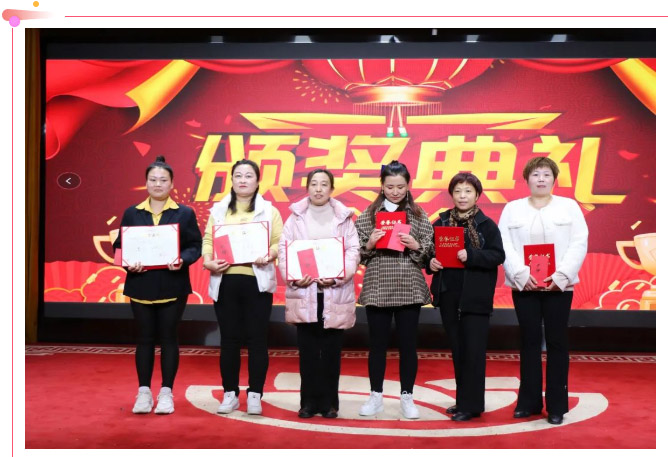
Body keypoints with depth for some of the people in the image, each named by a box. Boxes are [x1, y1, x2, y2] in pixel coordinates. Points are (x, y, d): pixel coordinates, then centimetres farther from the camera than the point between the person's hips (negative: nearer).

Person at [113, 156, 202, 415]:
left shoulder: (185, 213, 3)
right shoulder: (132, 213, 8)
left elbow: (195, 246, -1)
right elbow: (119, 246, 6)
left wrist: (182, 260, -20)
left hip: (173, 286, -1)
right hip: (141, 285, 2)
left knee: (168, 338, 4)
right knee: (145, 338, 6)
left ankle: (166, 393, 12)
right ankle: (144, 392, 15)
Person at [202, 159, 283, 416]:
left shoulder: (269, 211, 8)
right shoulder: (218, 210, 12)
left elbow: (279, 242, 0)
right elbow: (208, 240, 6)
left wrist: (269, 256, -19)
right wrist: (208, 261, -13)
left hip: (257, 281, -1)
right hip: (225, 281, 2)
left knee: (257, 339, 2)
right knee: (229, 339, 6)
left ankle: (255, 395, 11)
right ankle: (230, 393, 16)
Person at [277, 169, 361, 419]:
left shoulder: (343, 217, 6)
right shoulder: (296, 217, 8)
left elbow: (353, 251, -1)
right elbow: (283, 249, 2)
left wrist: (338, 277, -16)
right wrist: (293, 277, -13)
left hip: (335, 293, 0)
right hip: (304, 292, 1)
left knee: (331, 350, 5)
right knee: (308, 349, 5)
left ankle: (329, 402, 14)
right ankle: (309, 402, 13)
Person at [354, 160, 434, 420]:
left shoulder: (419, 215, 5)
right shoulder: (368, 214, 4)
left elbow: (430, 252, 3)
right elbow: (357, 252, 4)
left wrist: (416, 246, -16)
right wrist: (369, 245, -15)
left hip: (409, 288, 0)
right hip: (377, 287, 0)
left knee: (408, 344, 6)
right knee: (377, 343, 8)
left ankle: (407, 398, 18)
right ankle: (376, 397, 19)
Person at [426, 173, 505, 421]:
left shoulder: (486, 224, -2)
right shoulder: (441, 223, 8)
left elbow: (498, 255, -9)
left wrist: (471, 256, -22)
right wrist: (430, 262, -8)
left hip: (475, 296, -4)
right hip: (448, 295, 4)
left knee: (473, 351, -2)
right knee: (457, 350, 11)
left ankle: (471, 405, 5)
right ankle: (463, 400, 22)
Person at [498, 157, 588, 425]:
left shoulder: (569, 206, 6)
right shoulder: (512, 209, 9)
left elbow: (579, 244, -2)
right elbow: (504, 246, -1)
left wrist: (561, 276, -14)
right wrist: (521, 275, -14)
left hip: (559, 285, -1)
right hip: (524, 285, 1)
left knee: (557, 343, 2)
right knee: (529, 343, 5)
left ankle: (556, 405, 9)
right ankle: (529, 402, 13)